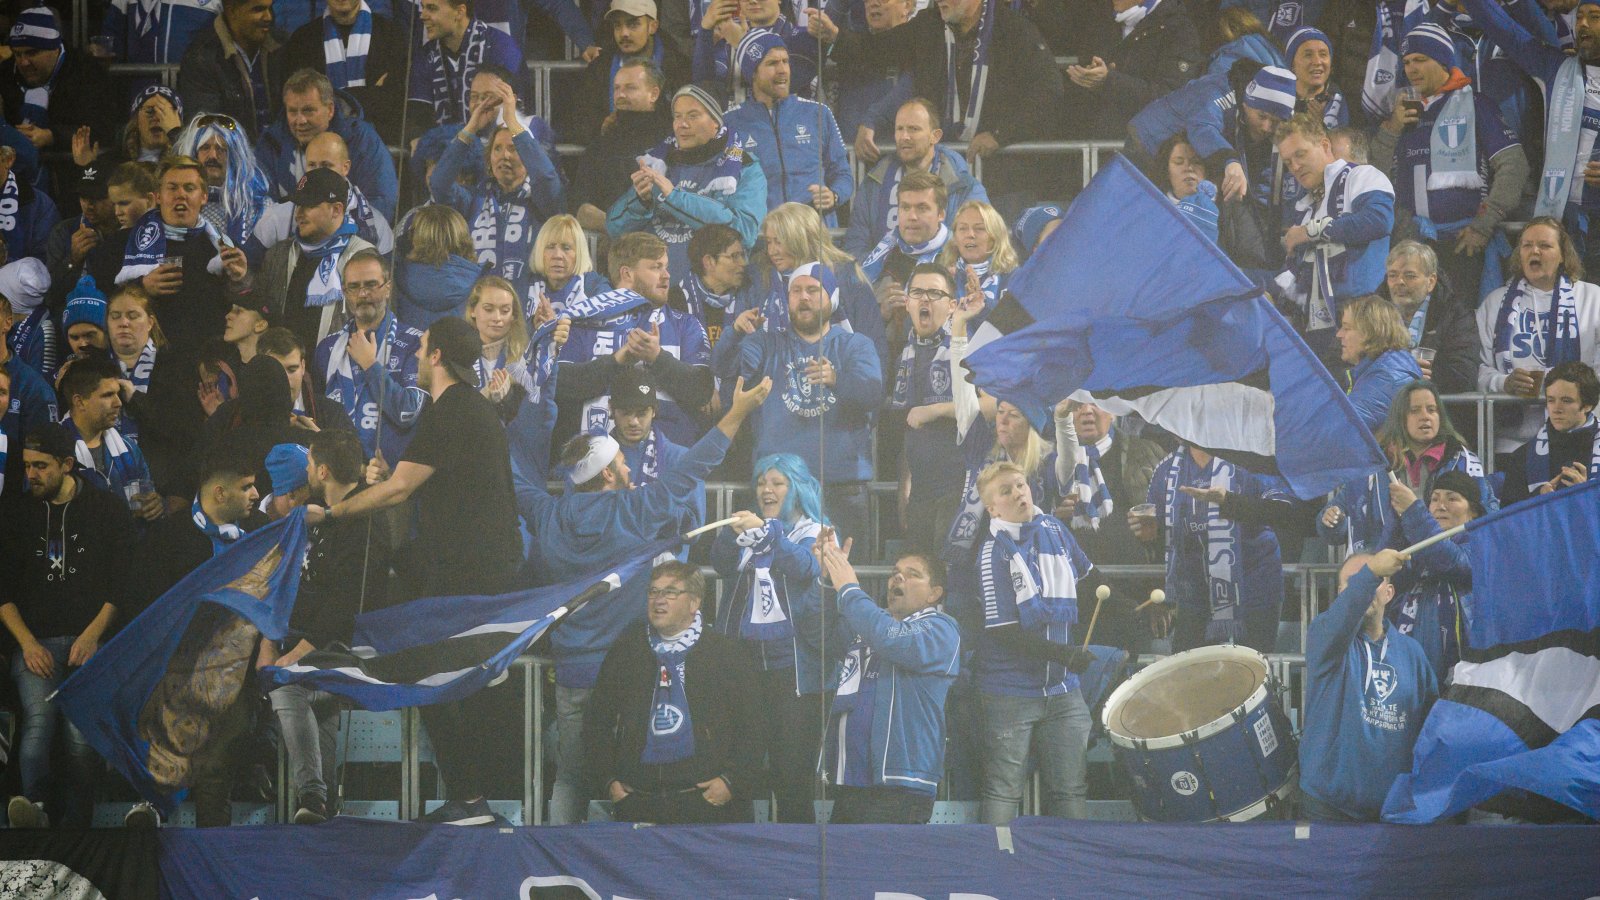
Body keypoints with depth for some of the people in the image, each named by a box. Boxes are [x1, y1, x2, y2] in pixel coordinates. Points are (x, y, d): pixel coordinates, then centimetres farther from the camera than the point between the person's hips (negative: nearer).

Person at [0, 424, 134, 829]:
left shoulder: (108, 510, 11)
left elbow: (122, 583, 6)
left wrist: (92, 636, -7)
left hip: (91, 640, -1)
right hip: (36, 641, 1)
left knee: (80, 731, -25)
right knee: (39, 717, -29)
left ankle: (74, 823, -24)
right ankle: (34, 808, -44)